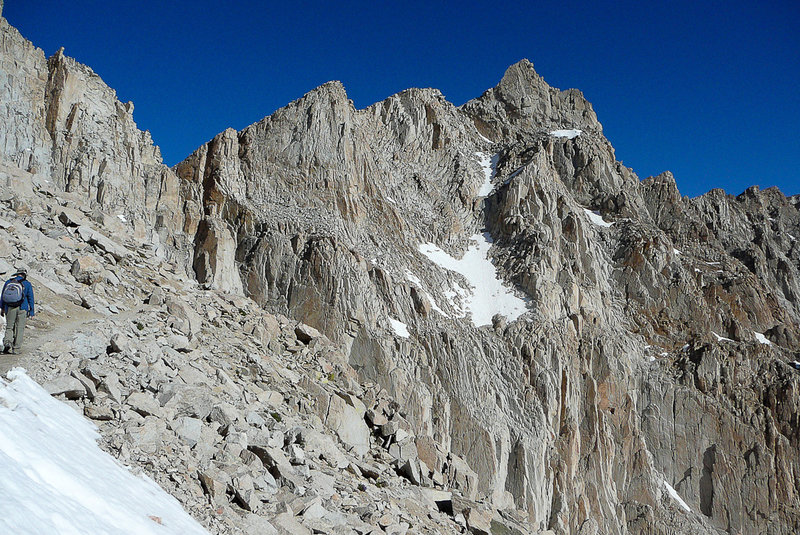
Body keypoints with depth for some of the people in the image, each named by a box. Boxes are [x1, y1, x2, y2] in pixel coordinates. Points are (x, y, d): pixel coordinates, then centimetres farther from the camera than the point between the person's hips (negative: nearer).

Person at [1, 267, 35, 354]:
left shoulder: (8, 282, 8)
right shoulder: (27, 284, 0)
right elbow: (31, 298, 1)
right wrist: (31, 312, 6)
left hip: (10, 308, 2)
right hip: (22, 308, -2)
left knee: (9, 327, 13)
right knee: (19, 329, 5)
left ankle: (7, 342, -13)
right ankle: (16, 349, 4)